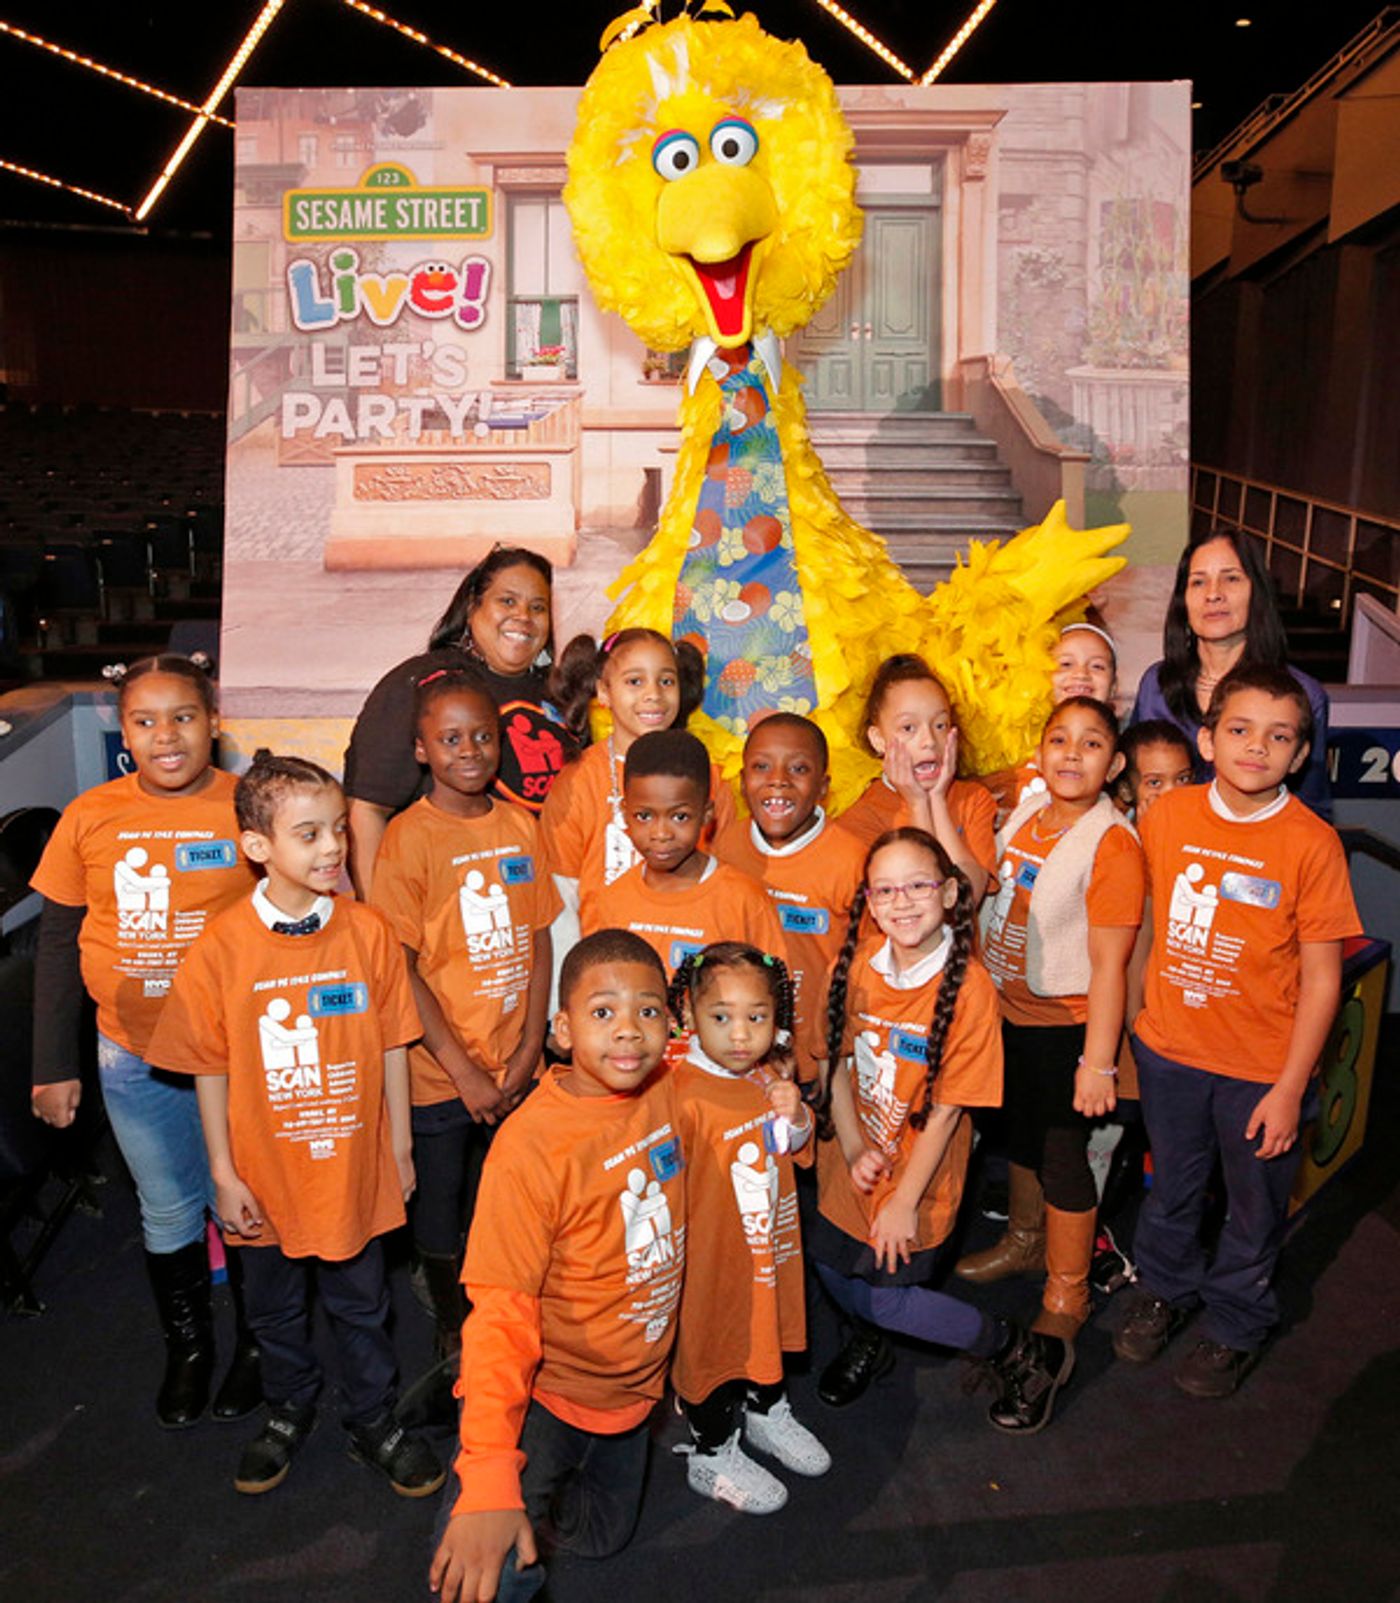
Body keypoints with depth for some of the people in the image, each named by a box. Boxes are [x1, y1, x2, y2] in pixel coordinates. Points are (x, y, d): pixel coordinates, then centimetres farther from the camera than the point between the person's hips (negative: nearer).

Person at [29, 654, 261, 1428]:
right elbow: (56, 941, 3)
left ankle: (256, 1344, 39)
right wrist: (53, 1064, 4)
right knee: (167, 1212, 20)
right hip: (134, 1057, 2)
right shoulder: (90, 817, -4)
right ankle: (187, 1345, 44)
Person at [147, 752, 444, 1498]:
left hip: (355, 1166, 0)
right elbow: (210, 1069, -7)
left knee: (361, 1305, 18)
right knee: (276, 1310, 22)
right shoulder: (223, 945, -14)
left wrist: (400, 1145, 3)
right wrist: (223, 1174, -5)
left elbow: (391, 1045, -3)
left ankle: (373, 1422, 41)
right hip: (265, 1175, 0)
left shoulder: (369, 931, -11)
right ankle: (288, 1414, 47)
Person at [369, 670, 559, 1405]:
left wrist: (529, 1050, -3)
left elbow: (538, 941, 4)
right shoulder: (408, 838, -13)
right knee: (440, 1201, 13)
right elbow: (401, 969, -13)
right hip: (441, 1067, -3)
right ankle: (451, 1333, 36)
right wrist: (463, 1068, -13)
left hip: (514, 1064, 4)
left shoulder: (521, 825, 1)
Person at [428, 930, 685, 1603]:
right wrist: (490, 1475, -35)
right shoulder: (531, 1144, -29)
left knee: (601, 1537, 26)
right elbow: (502, 1313, -29)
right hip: (547, 1391, -6)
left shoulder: (662, 1091, -10)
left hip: (632, 1389, 6)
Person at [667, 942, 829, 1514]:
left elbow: (797, 1149, 9)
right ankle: (711, 1455, 37)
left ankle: (766, 1410, 55)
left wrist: (797, 1117, -12)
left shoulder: (771, 1075, -6)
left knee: (769, 1325, 27)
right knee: (713, 1342, 13)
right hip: (712, 1254, -7)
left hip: (769, 1242, 7)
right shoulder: (683, 1095, -29)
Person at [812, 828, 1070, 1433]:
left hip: (917, 1174, -5)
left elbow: (946, 1108, -18)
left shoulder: (968, 988, -22)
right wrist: (852, 1149, -12)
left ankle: (1025, 1352, 21)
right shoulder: (855, 963, -8)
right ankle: (867, 1342, 48)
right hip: (852, 1163, 5)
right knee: (829, 1263, 12)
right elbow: (838, 1063, 0)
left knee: (884, 1295, -1)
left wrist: (904, 1201, -14)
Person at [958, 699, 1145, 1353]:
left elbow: (1109, 965, -21)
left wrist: (1099, 1062, -21)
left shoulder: (1112, 845, -20)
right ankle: (1024, 1242, 46)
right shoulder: (1023, 814, 0)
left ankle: (1066, 1297, 24)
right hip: (1007, 1012, 7)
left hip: (1066, 1025, -6)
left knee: (1062, 1155, 5)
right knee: (1020, 1134, 23)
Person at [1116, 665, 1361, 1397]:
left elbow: (1321, 977, -12)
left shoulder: (1311, 843, -16)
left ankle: (1235, 1327, 42)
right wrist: (1125, 1026, 8)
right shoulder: (1167, 816, -8)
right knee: (1171, 1190, 23)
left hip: (1262, 1067, -2)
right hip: (1169, 1050, 3)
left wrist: (1290, 1088, -12)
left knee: (1254, 1207, 17)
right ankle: (1167, 1291, 50)